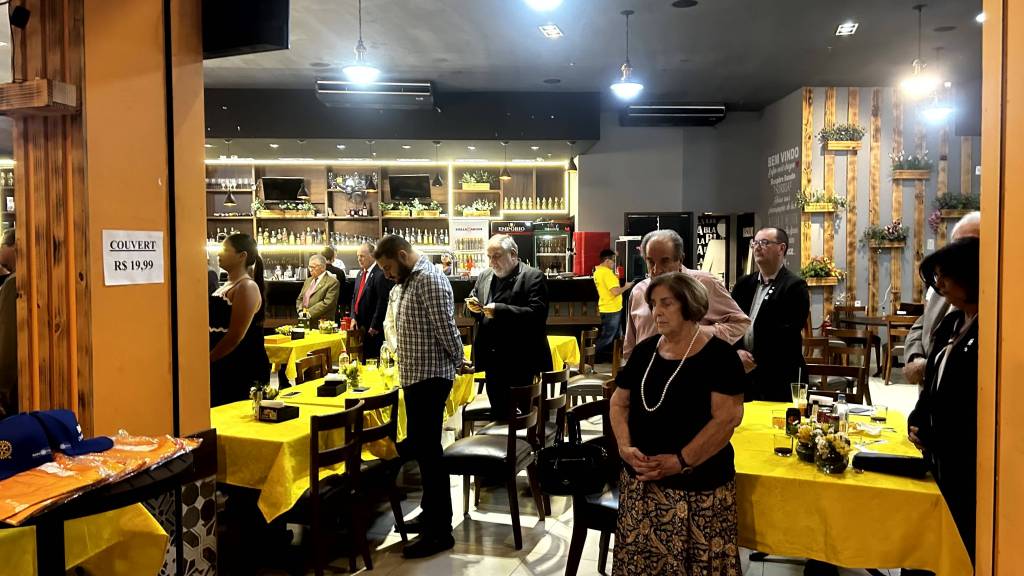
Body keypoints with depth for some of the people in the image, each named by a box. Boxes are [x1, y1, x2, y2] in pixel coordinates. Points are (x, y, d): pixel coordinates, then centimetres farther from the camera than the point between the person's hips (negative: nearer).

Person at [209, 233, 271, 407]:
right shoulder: (228, 285, 16)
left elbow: (235, 336, -18)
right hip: (222, 366, 9)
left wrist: (207, 360, -10)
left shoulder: (247, 287, -13)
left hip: (242, 369, -9)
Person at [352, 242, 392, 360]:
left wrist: (374, 326, -17)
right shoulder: (361, 273, 12)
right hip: (361, 326, 8)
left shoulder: (381, 274, -16)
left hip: (375, 329, -8)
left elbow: (382, 302, -19)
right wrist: (353, 318, 6)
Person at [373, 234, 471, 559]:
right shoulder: (412, 280, 16)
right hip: (416, 376, 10)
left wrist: (459, 362, -7)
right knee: (419, 447, 16)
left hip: (430, 377, -10)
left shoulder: (429, 279, -17)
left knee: (428, 450, -6)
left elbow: (446, 328, -19)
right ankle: (431, 514, 29)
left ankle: (440, 531, 3)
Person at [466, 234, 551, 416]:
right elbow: (473, 301, 22)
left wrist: (500, 310, -24)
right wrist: (473, 306, -3)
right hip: (493, 360, 6)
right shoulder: (484, 276, 12)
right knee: (497, 410, 15)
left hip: (519, 361, -6)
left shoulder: (533, 277, -9)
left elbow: (537, 313, -19)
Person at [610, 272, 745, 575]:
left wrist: (680, 462, -20)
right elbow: (619, 402, 12)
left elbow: (726, 418, -16)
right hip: (639, 482, 5)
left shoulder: (719, 355, -8)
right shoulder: (644, 350, 7)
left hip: (697, 486, -4)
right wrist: (625, 446, -5)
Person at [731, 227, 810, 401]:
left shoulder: (795, 286, -6)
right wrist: (738, 351, -10)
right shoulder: (744, 284, 13)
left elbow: (787, 335, -15)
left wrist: (756, 362, -15)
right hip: (743, 374, 5)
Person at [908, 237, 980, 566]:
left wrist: (930, 436, -11)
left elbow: (975, 406, -18)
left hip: (967, 459, -7)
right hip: (939, 453, 8)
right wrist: (916, 421, 2)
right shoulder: (952, 322, 11)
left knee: (964, 545, 3)